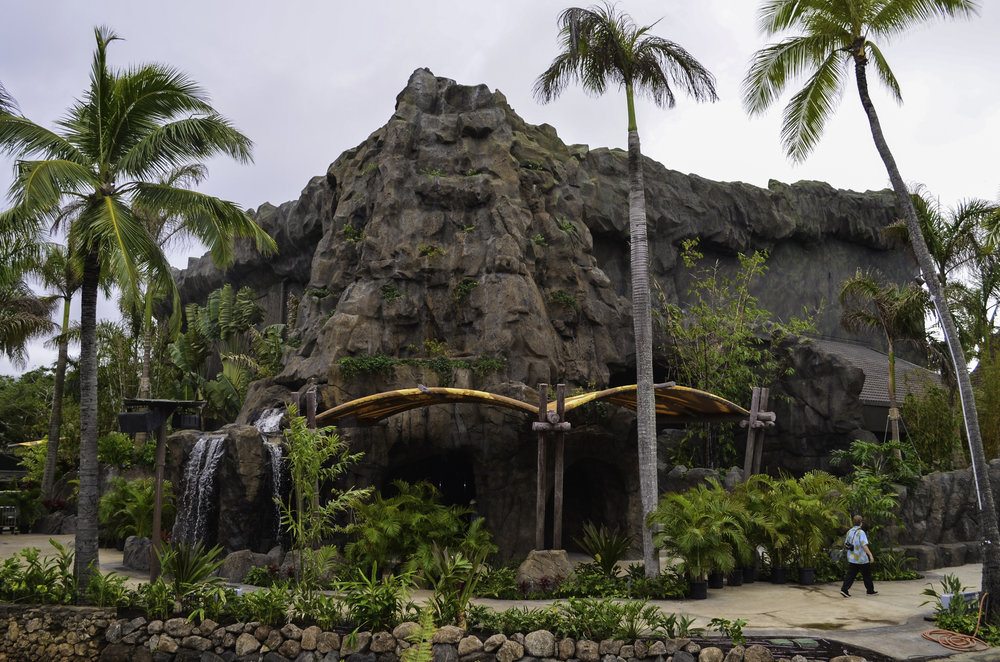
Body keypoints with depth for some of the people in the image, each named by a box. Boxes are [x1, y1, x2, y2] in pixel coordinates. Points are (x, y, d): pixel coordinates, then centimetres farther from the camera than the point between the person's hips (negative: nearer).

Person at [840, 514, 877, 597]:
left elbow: (845, 544, 13)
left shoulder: (849, 531, 6)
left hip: (851, 558, 6)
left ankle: (844, 589, -10)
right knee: (867, 575, 11)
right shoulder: (861, 532, -15)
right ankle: (870, 590, 23)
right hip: (861, 559, -6)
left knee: (850, 574, 3)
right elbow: (864, 545, -25)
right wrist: (871, 555, -25)